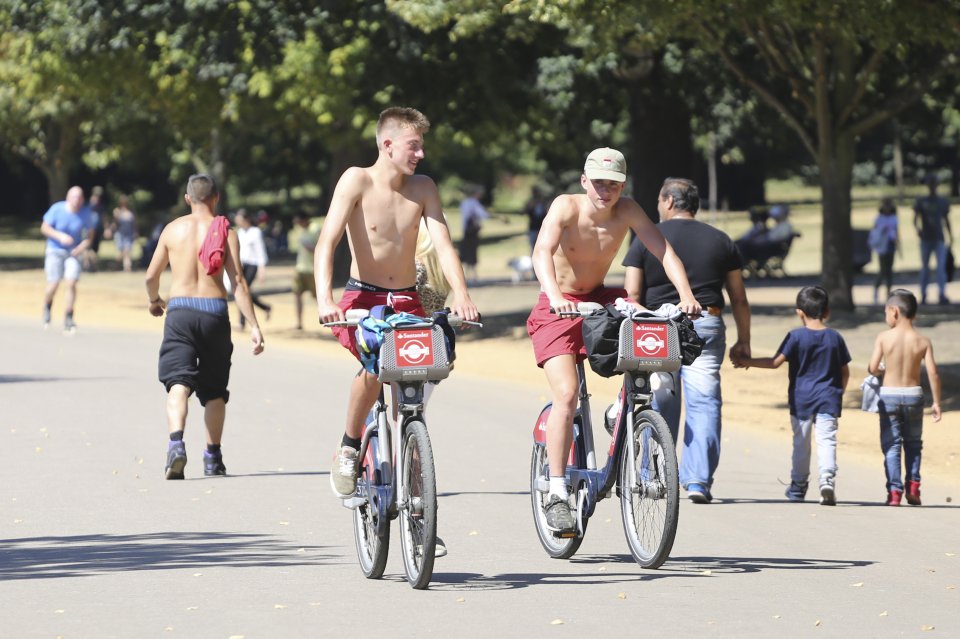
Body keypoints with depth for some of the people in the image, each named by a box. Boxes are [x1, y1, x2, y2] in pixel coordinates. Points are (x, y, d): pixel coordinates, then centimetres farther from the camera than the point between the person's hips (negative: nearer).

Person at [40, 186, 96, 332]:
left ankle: (68, 318, -5)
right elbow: (44, 228, -8)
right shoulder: (57, 209, -13)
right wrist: (60, 236, -24)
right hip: (55, 251, -1)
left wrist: (84, 245, -17)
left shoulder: (86, 214, -7)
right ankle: (47, 308, 28)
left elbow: (90, 234, 3)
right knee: (53, 284, -5)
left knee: (71, 282, -14)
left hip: (74, 252, 1)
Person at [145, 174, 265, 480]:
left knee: (178, 383, -8)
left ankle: (176, 443, -31)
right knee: (214, 389, 14)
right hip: (214, 311, 0)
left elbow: (151, 275, 11)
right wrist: (253, 325, -4)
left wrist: (154, 301, 33)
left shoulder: (173, 229, 6)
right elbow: (237, 281, -5)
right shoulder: (226, 232, 1)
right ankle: (213, 457, 19)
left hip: (180, 309, 0)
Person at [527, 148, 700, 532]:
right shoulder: (566, 207, -19)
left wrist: (686, 294, -34)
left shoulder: (626, 211, -10)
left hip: (599, 300, 4)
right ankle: (557, 493, -17)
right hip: (558, 307, -4)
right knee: (566, 394, -20)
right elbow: (542, 252, -34)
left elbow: (663, 251, -17)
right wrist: (555, 296, -52)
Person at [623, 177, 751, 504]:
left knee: (661, 405, 6)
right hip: (706, 326, 1)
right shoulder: (720, 241, 11)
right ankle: (698, 480, -9)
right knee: (704, 403, -1)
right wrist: (743, 341, 18)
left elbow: (631, 294, -2)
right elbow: (739, 298, 12)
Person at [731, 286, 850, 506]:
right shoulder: (835, 337, 3)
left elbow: (776, 362, -10)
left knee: (801, 442, 11)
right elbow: (845, 372, 8)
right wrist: (838, 393, 23)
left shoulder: (796, 336, -6)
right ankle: (827, 477, -29)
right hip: (828, 398, 1)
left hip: (801, 398, -1)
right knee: (826, 439, -6)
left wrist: (746, 362, -2)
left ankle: (798, 486, 22)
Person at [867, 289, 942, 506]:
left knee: (891, 445, 5)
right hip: (913, 395, 1)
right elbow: (932, 373, -8)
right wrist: (936, 402, 0)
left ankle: (894, 491, -2)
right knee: (913, 443, 18)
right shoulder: (923, 341, -4)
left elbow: (872, 369, -9)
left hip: (889, 395, -1)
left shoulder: (884, 337, -7)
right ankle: (913, 487, 9)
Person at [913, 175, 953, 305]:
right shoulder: (921, 202, 5)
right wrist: (917, 229, -20)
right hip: (926, 239, 0)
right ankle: (923, 295, 12)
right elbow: (915, 219, 1)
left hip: (939, 239, 0)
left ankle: (942, 294, -20)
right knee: (925, 267, 5)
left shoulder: (943, 202, 9)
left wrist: (950, 237, 13)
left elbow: (946, 221, 16)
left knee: (941, 267, -12)